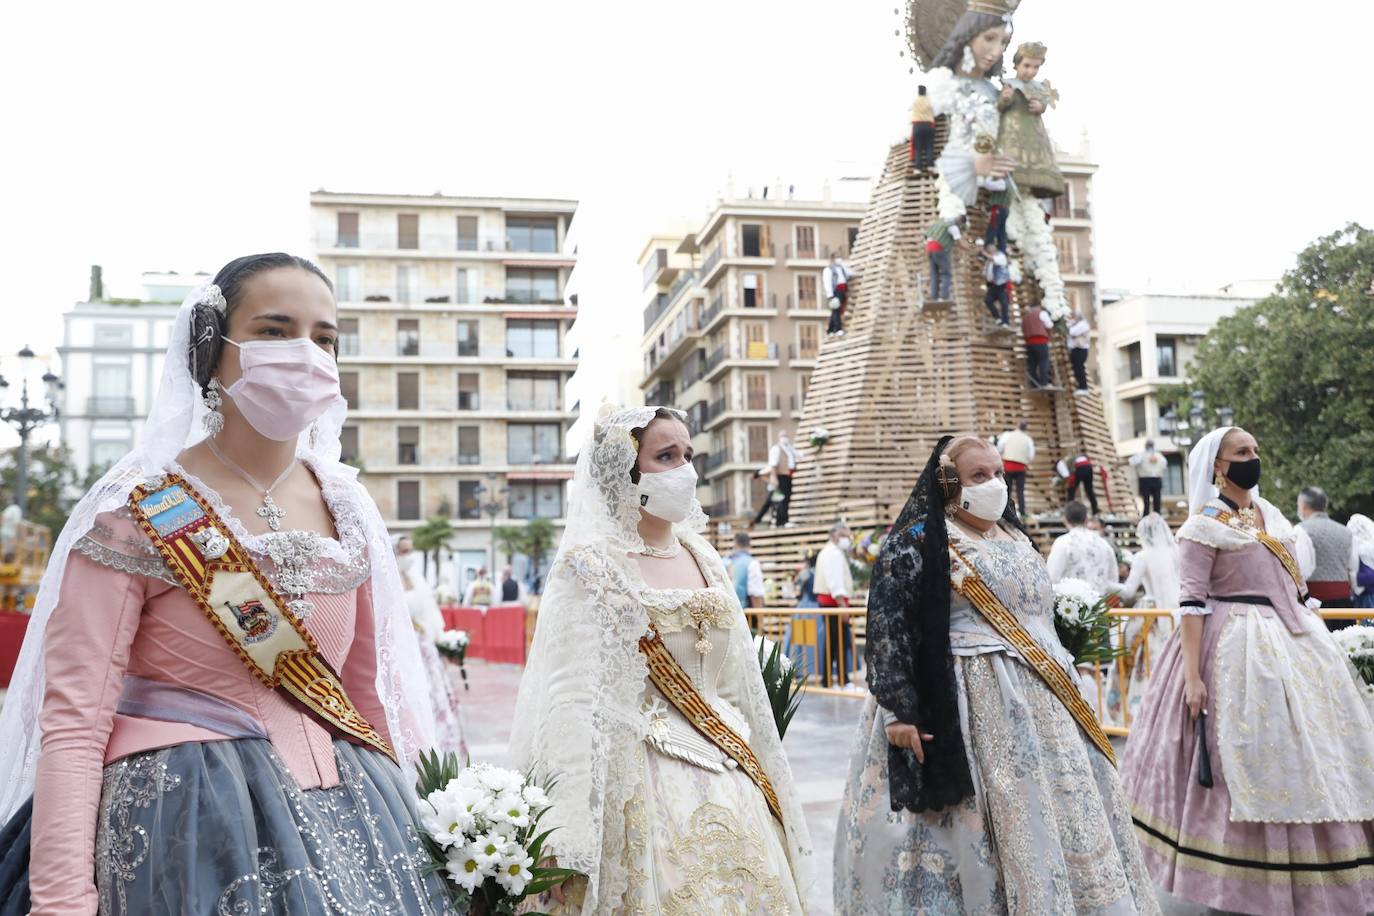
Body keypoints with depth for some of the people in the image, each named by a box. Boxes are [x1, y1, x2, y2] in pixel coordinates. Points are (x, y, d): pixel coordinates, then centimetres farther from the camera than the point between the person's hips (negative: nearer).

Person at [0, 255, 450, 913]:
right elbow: (73, 723, -13)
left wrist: (417, 831, 10)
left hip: (341, 818, 5)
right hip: (184, 827, -4)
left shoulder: (347, 510, 5)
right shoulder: (136, 514, -9)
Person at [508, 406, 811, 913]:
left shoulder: (702, 558, 10)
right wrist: (571, 839, -21)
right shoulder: (590, 566, -9)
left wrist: (766, 780, 14)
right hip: (642, 777, -6)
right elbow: (572, 701, -15)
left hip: (722, 773, 6)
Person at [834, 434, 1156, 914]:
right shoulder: (916, 543, -6)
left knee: (1048, 815, 8)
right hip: (959, 704, -7)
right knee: (970, 830, -6)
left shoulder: (1016, 540, 17)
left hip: (1038, 707, 8)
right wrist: (899, 709, -20)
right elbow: (888, 629, -13)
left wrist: (1066, 687, 20)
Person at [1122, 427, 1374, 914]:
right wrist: (1192, 675, -21)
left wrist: (1313, 634, 18)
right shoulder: (1204, 524, -9)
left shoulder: (1271, 513, 12)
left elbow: (1294, 584, 19)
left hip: (1295, 640, 8)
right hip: (1238, 648, -8)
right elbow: (1193, 601, -15)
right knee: (1250, 762, -4)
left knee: (1311, 755, 10)